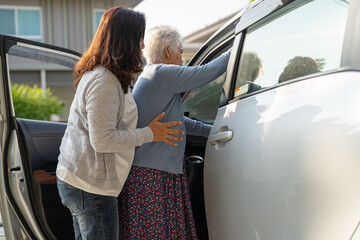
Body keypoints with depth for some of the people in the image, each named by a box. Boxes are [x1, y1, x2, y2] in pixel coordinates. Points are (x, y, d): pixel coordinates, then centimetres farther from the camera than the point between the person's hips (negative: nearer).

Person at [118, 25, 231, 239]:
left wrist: (211, 131, 24)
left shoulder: (150, 76, 21)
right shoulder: (161, 74, -13)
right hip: (149, 174, -11)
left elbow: (175, 120, 26)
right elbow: (206, 73, -14)